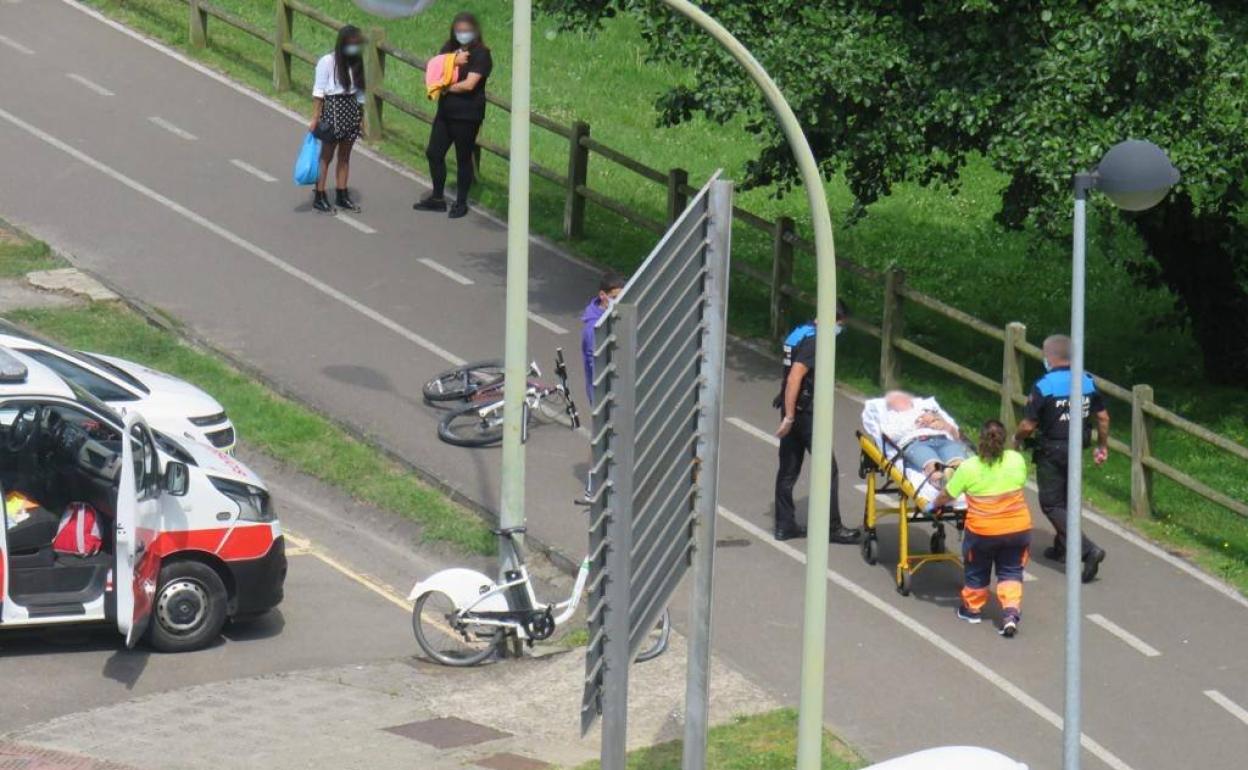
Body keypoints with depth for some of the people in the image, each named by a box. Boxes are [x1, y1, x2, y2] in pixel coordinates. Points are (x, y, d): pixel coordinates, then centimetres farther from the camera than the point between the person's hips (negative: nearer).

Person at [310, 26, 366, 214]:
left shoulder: (357, 63, 5)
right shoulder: (327, 62, -11)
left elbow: (360, 92, 12)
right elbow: (318, 91, -9)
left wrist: (362, 117, 11)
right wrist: (316, 117, -12)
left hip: (351, 109, 5)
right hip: (332, 108, -5)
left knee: (345, 156, 11)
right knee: (326, 156, 0)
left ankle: (341, 195, 19)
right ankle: (319, 197, 5)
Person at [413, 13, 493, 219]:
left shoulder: (481, 54, -11)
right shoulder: (450, 48, 9)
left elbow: (469, 84, -19)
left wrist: (447, 88, -6)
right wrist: (453, 62, -15)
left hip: (467, 115, -7)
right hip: (445, 111, 7)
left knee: (463, 158, 3)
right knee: (434, 153, 11)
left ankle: (461, 203, 14)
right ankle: (438, 198, 25)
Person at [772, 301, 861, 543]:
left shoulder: (801, 334, 13)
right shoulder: (814, 342, -18)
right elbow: (794, 377, -26)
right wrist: (789, 417, -26)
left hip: (793, 410, 10)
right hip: (805, 412, -10)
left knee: (788, 469, 12)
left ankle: (784, 524, 17)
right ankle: (833, 528, 4)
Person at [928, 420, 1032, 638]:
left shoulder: (969, 468, -15)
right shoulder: (1017, 460, -8)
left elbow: (947, 495, -5)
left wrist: (933, 505, 15)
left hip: (982, 531, -2)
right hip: (1018, 528, 2)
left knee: (976, 570, 21)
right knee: (1010, 571, 15)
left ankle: (973, 608, 38)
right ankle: (1011, 611, -3)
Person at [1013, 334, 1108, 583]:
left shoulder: (1044, 386, -18)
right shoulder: (1088, 382, 0)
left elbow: (1028, 425, -17)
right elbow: (1103, 417, 4)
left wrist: (1017, 439, 4)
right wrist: (1103, 446, 17)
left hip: (1052, 452, -6)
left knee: (1052, 504, -1)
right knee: (1066, 498, 24)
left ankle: (1088, 549, -16)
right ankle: (1060, 547, 34)